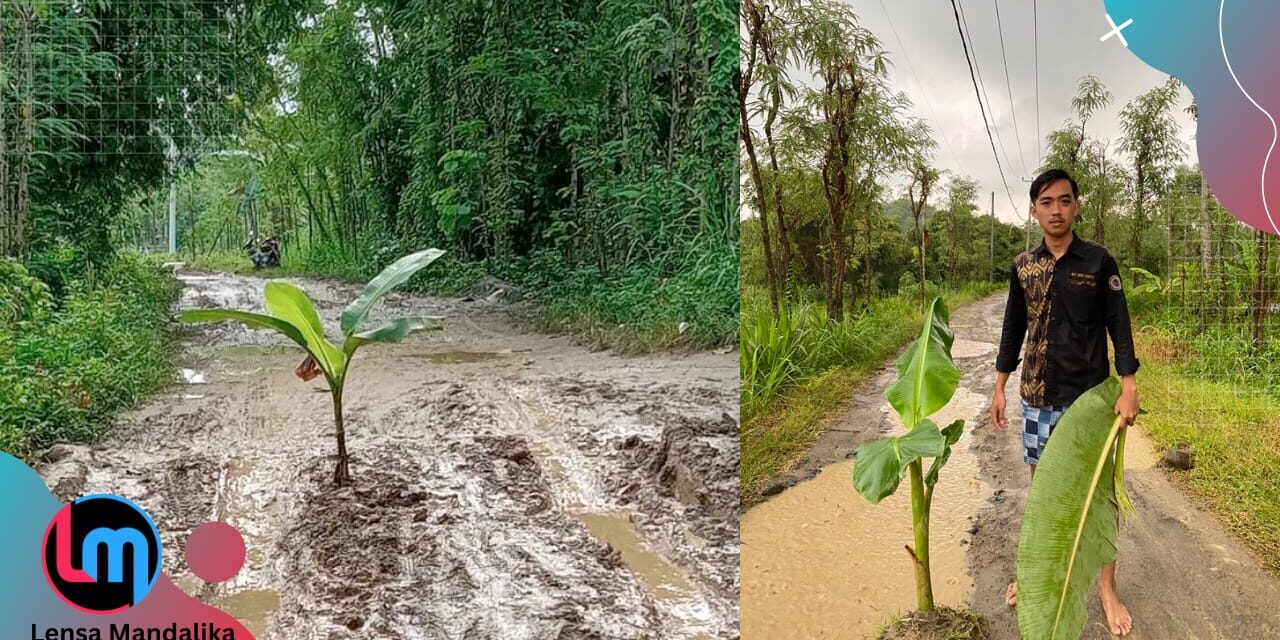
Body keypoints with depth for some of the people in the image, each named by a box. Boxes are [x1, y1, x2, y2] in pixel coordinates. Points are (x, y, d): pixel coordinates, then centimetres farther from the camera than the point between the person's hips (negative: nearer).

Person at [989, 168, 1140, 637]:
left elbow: (1119, 326, -4)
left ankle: (1107, 587, 16)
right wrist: (999, 386, 8)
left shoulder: (1098, 261, -4)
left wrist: (1129, 386, -12)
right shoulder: (1023, 266, 4)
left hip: (1091, 395, -3)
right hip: (1037, 396, 3)